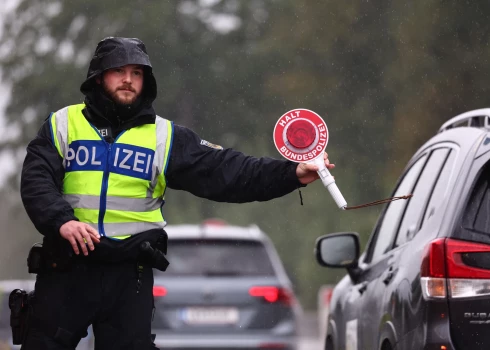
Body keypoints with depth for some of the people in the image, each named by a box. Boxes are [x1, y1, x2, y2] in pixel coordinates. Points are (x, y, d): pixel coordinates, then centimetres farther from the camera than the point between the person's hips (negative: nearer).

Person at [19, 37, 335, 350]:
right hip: (66, 268, -1)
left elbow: (225, 171, -1)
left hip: (130, 273, 1)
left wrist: (292, 174, -12)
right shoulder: (62, 124, 5)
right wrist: (61, 220, -25)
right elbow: (36, 181, -5)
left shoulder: (165, 136, 7)